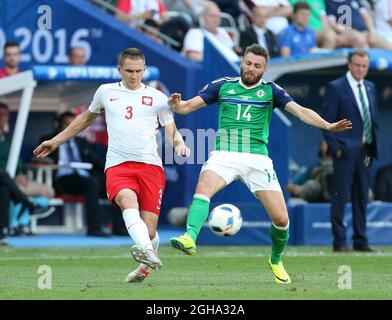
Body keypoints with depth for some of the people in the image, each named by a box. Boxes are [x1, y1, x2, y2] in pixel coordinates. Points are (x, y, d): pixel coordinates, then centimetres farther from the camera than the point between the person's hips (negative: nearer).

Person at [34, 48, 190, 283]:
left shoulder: (157, 98, 13)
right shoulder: (105, 92, 18)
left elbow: (172, 132, 14)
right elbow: (87, 118, 34)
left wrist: (179, 144, -10)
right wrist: (56, 141, 39)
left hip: (150, 165, 0)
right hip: (117, 166, 0)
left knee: (149, 231, -9)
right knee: (127, 200, -34)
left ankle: (145, 266, 22)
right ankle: (148, 254, -55)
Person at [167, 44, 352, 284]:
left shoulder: (270, 90, 8)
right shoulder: (222, 86, 10)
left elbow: (300, 111, -2)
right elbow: (188, 106, 9)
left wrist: (327, 126, -18)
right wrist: (176, 104, -15)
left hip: (257, 158, 0)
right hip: (224, 154, 0)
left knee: (281, 219, -4)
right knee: (203, 187, -33)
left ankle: (276, 260, 23)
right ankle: (190, 238, -48)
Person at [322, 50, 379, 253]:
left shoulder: (370, 87, 15)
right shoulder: (336, 88, -5)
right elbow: (327, 121, -8)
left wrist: (373, 145, 10)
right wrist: (335, 147, -13)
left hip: (365, 151, 6)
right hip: (345, 151, -6)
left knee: (362, 197, 9)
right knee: (341, 196, -6)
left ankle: (360, 241, 14)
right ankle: (339, 242, -3)